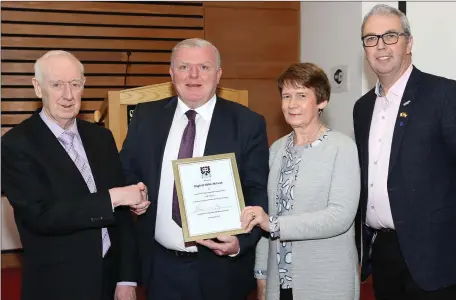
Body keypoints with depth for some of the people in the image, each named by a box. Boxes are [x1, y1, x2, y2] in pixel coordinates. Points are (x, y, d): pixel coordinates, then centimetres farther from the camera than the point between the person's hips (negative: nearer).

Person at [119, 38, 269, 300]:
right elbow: (125, 174, 12)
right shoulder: (146, 117, 3)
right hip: (160, 265, 3)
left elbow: (257, 192, -6)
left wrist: (241, 241, -21)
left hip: (220, 266, -2)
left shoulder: (247, 123, -5)